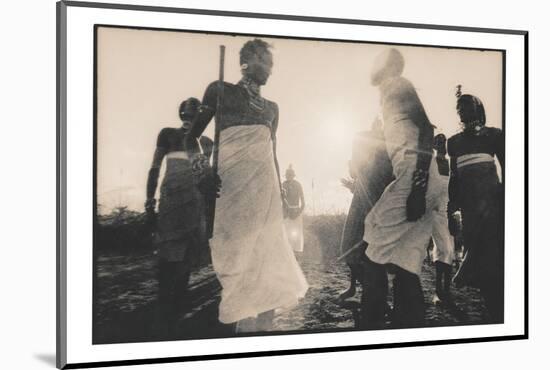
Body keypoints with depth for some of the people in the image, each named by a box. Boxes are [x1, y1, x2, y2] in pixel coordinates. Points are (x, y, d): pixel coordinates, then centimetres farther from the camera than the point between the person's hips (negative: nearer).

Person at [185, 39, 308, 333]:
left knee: (265, 253, 0)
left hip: (265, 185, 5)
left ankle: (262, 325, 6)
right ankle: (243, 324, -2)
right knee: (237, 251, -8)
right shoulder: (222, 91, 8)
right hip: (232, 183, -4)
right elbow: (193, 135, 5)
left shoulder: (272, 107, 22)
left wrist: (280, 192, 17)